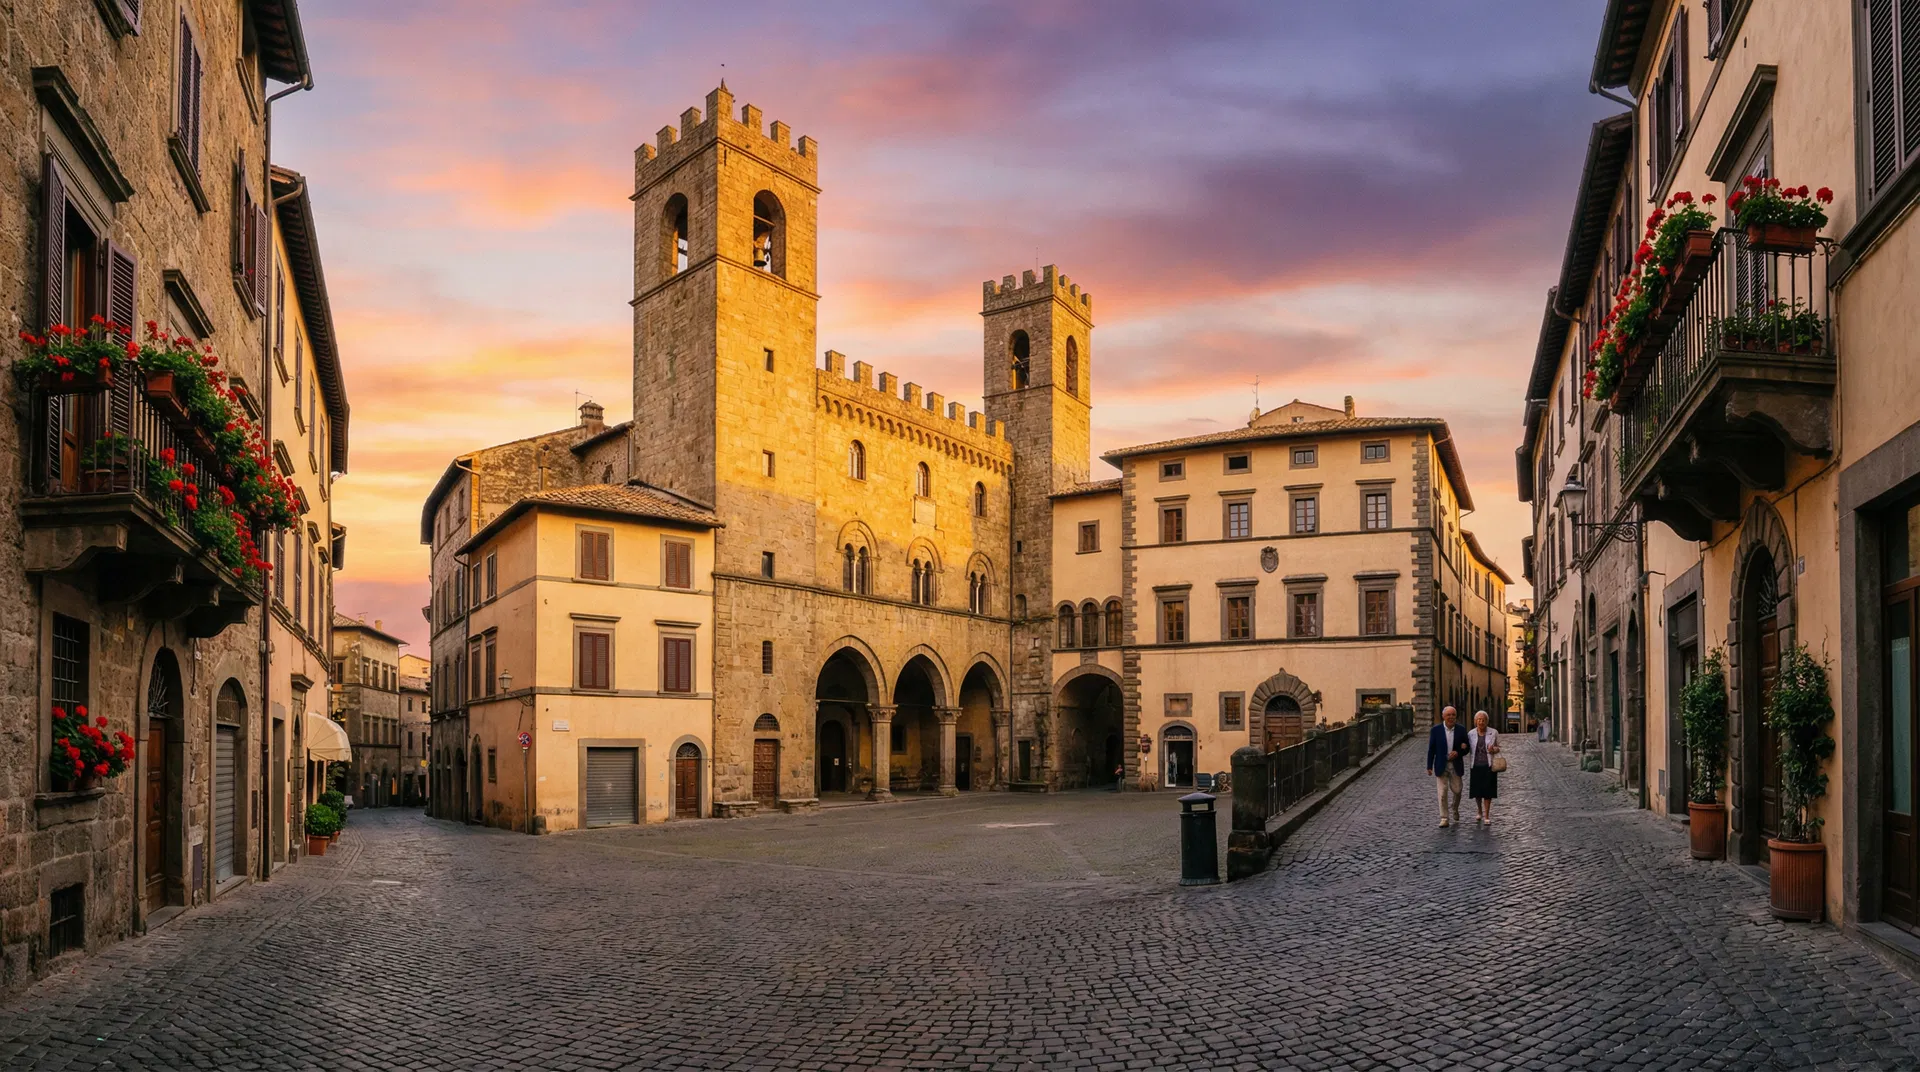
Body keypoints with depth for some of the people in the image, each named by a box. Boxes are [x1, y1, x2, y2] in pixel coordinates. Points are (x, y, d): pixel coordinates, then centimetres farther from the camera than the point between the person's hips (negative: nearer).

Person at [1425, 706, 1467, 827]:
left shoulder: (1460, 730, -1)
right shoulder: (1436, 730, -5)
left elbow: (1466, 748, 6)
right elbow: (1431, 749, -2)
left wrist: (1458, 752, -15)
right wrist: (1429, 767, -4)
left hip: (1455, 765, 2)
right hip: (1441, 766, -1)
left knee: (1456, 790, 7)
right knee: (1443, 792, -3)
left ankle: (1454, 809, 37)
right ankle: (1444, 818, 3)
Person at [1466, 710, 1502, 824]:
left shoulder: (1494, 732, -2)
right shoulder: (1471, 734, 2)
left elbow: (1499, 747, 8)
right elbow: (1468, 749, 11)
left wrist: (1493, 749, -14)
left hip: (1489, 766, -2)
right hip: (1476, 766, 2)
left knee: (1487, 792, -4)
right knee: (1477, 792, 8)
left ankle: (1487, 816, 4)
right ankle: (1480, 812, 31)